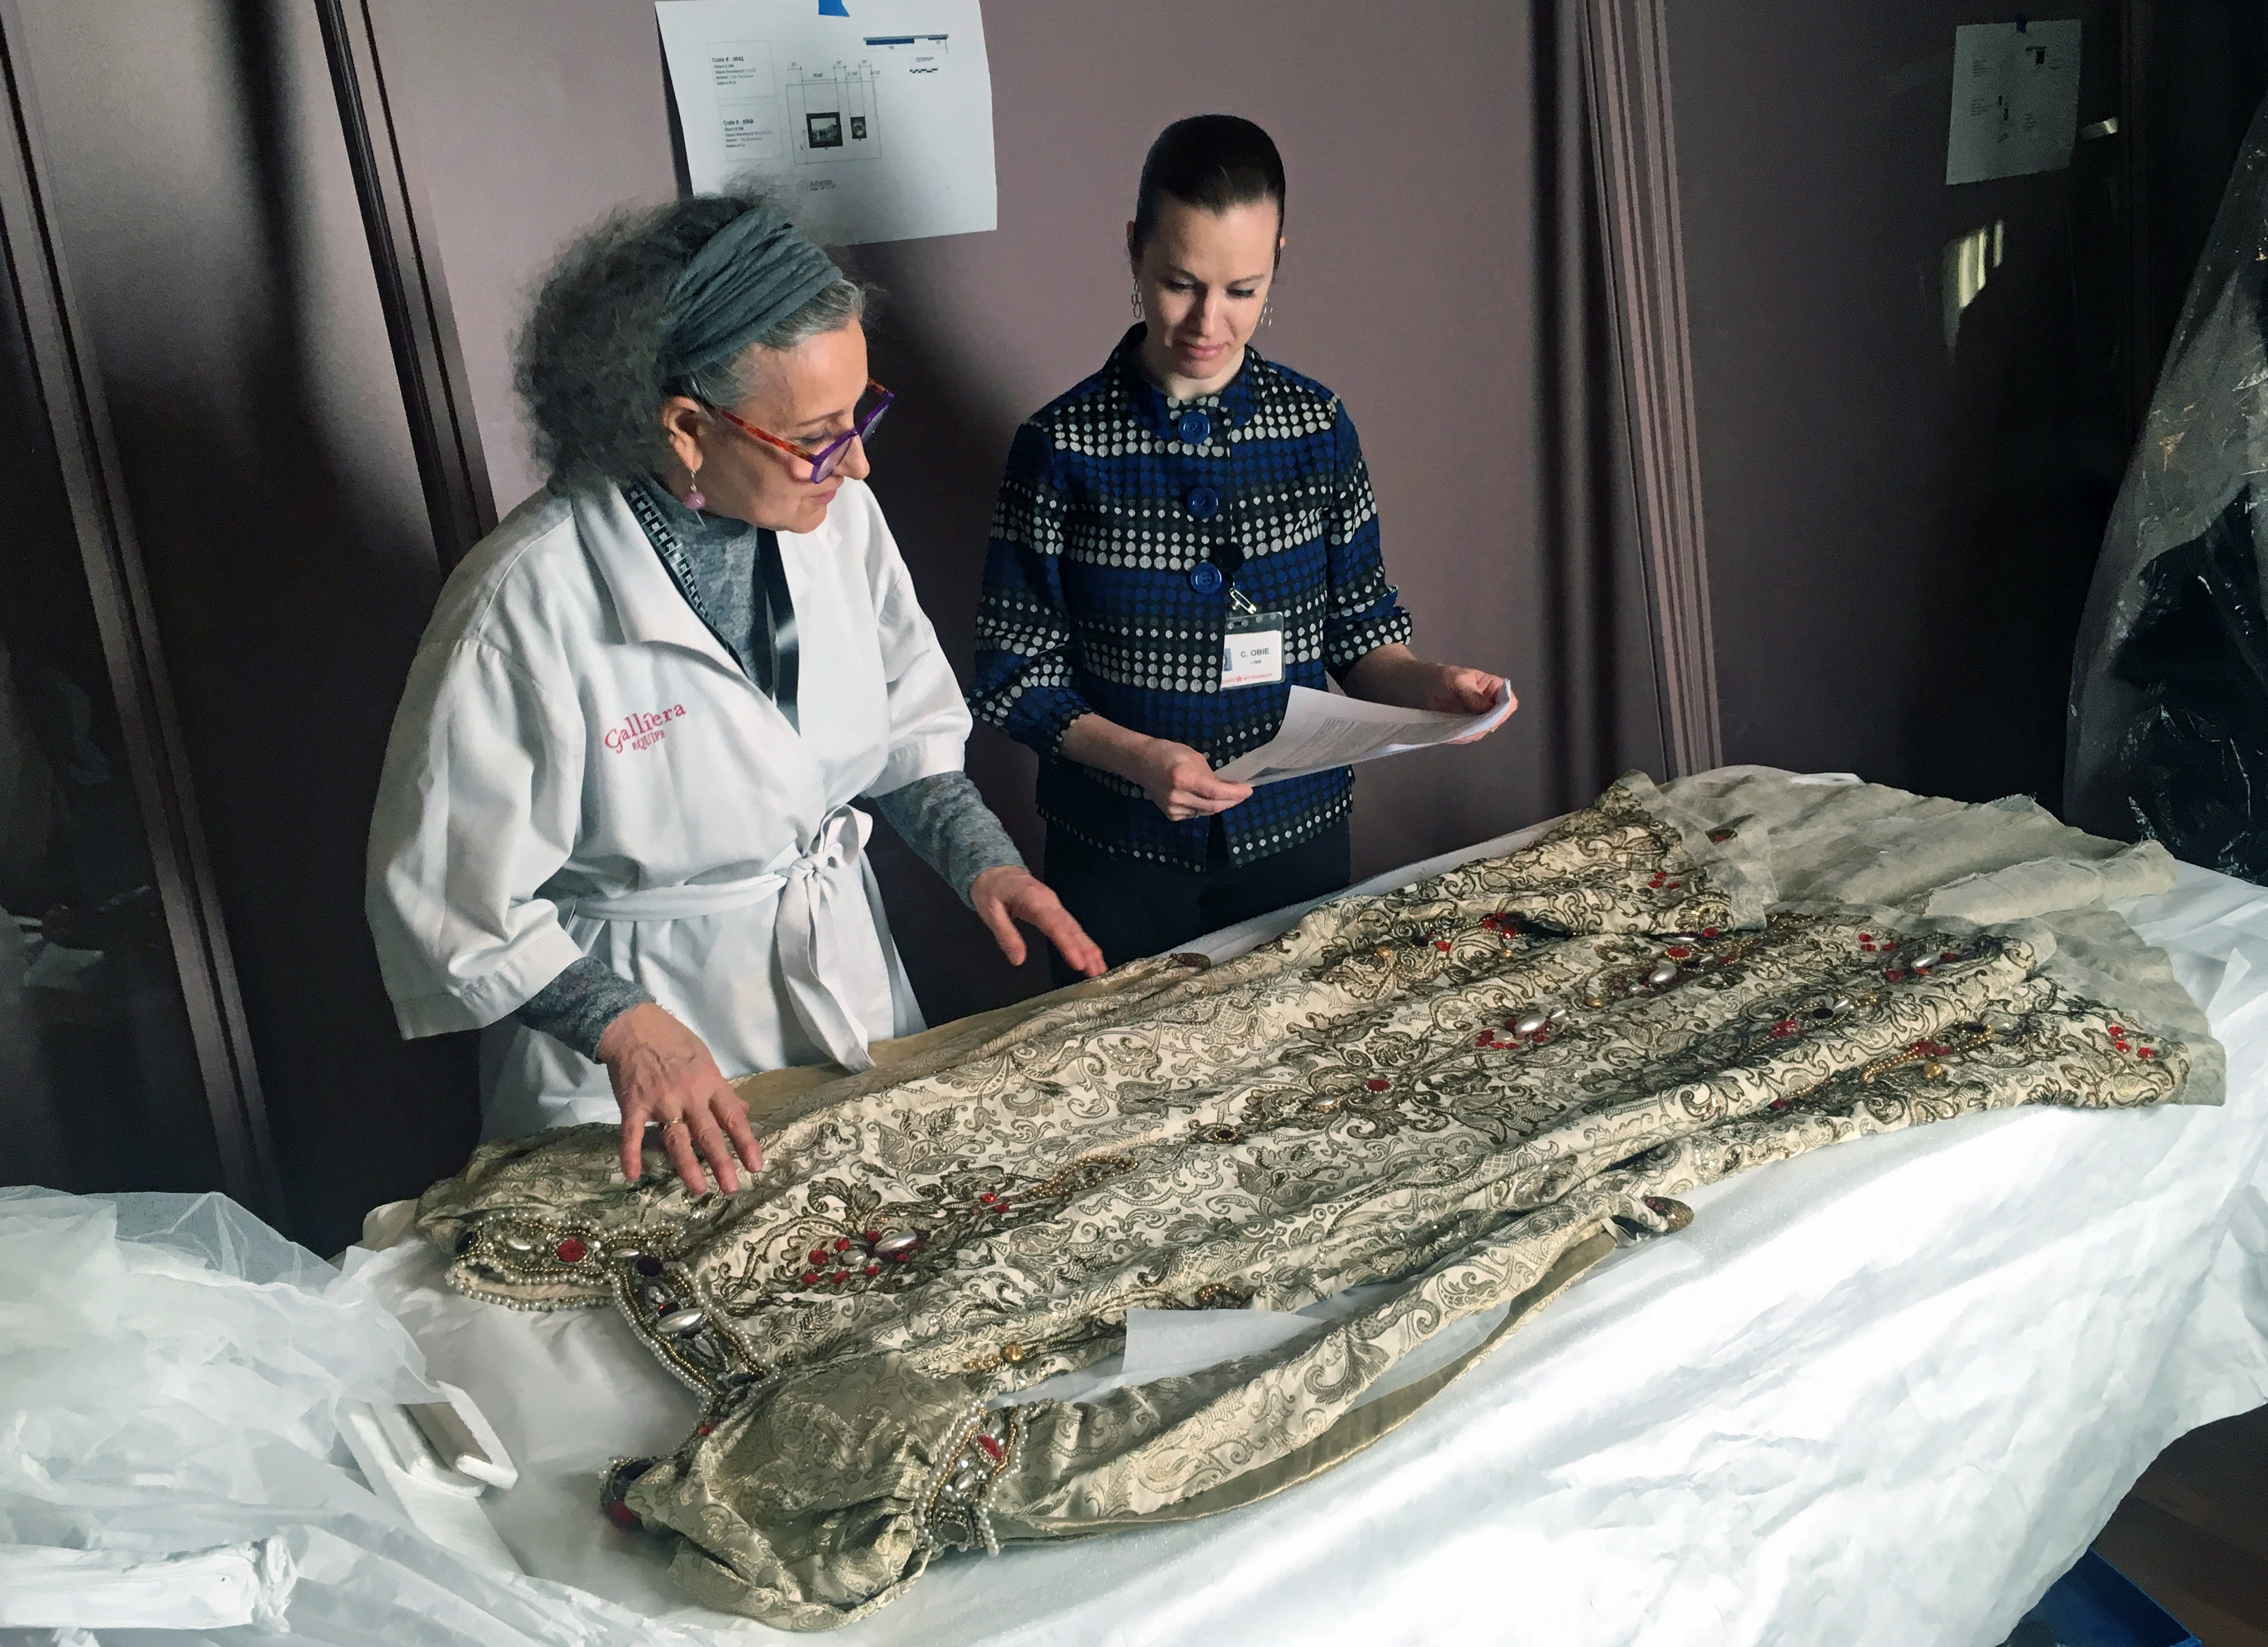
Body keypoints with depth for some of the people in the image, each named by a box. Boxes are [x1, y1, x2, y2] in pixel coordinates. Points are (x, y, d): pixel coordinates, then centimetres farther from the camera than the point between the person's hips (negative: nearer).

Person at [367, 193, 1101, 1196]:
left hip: (848, 989, 6)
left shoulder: (838, 517, -8)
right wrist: (626, 1030, -27)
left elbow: (908, 729, 7)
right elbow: (452, 898, -19)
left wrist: (982, 859, -8)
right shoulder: (528, 605, -26)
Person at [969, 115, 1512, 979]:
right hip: (1121, 848, -2)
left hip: (1295, 831, 3)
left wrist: (1429, 683, -14)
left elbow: (1357, 628, 6)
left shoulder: (1316, 424, -1)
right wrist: (1137, 756, -24)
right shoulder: (1062, 444, -10)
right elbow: (1015, 669, -9)